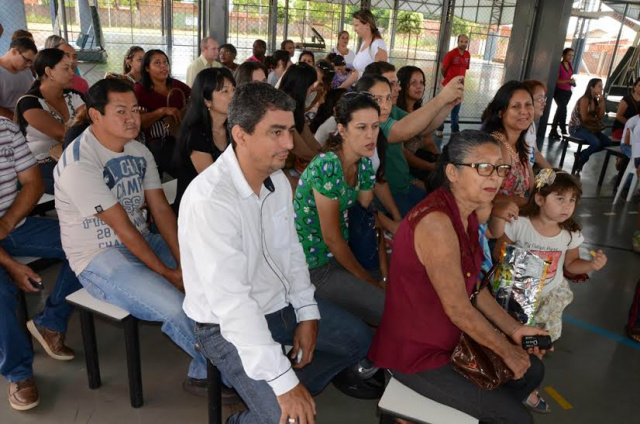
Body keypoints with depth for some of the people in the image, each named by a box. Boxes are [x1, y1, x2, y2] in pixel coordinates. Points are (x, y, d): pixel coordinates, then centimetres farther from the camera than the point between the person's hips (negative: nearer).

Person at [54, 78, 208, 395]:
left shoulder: (139, 151, 5)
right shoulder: (79, 163, -19)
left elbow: (161, 209, 0)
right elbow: (122, 226, -20)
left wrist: (184, 262, -11)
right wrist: (166, 273, -18)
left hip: (143, 241, 8)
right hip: (99, 260, -7)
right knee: (175, 307, -28)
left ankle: (203, 374, 7)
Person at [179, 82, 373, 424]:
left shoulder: (278, 180, -4)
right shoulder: (209, 201, -30)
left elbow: (291, 250, 6)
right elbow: (231, 301, -32)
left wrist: (307, 314, -3)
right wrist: (284, 382, -30)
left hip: (281, 302, 8)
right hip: (229, 324, -8)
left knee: (357, 338, 16)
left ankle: (284, 395, 19)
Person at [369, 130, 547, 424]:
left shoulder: (468, 213, 2)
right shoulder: (436, 222, -30)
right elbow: (458, 308, -25)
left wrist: (513, 330, 5)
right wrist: (507, 352, -12)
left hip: (454, 336, 10)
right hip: (416, 354, -9)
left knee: (532, 371, 19)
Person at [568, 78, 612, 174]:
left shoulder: (596, 100, 11)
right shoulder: (584, 100, -12)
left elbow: (601, 117, 5)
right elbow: (584, 118, -18)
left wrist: (602, 102, -2)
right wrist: (595, 119, 0)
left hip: (589, 127, 8)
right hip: (576, 128, -8)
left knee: (608, 142, -5)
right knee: (596, 143, -30)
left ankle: (581, 154, 3)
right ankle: (580, 161, -6)